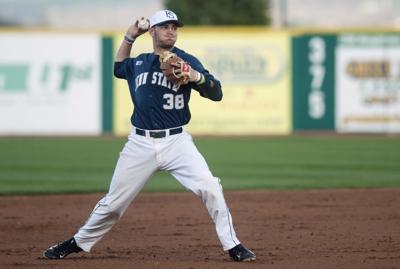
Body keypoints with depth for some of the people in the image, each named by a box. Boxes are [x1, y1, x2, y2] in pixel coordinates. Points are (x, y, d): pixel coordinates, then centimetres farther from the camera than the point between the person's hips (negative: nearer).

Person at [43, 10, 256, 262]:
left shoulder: (186, 61, 0)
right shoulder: (138, 63, 12)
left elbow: (216, 93, -8)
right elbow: (118, 68, 35)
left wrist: (195, 76, -27)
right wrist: (129, 38, 22)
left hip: (176, 141, -2)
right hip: (140, 144, 3)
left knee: (210, 188, -20)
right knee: (113, 203, 6)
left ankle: (233, 246, -10)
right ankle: (79, 242, 25)